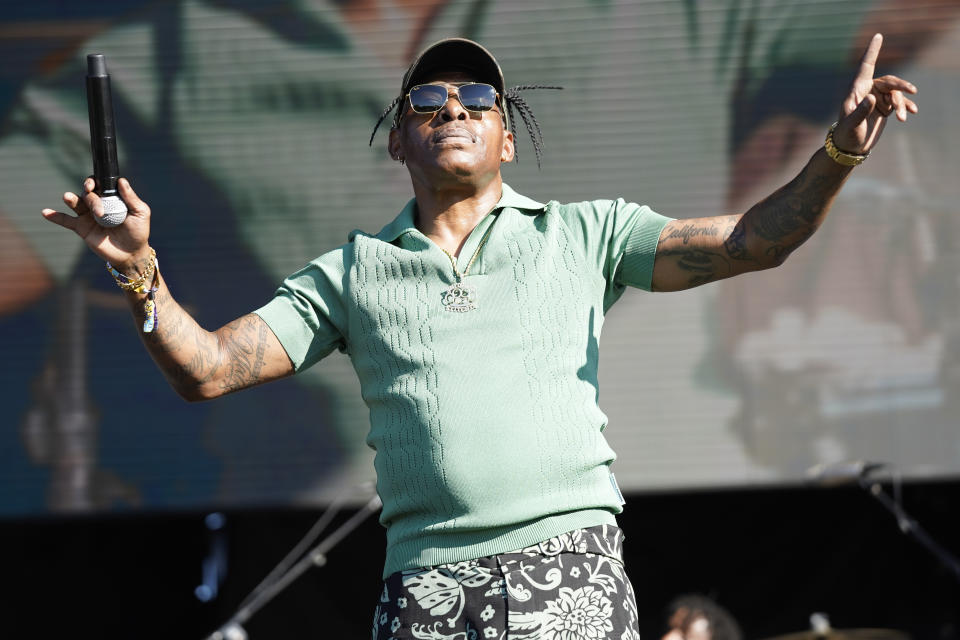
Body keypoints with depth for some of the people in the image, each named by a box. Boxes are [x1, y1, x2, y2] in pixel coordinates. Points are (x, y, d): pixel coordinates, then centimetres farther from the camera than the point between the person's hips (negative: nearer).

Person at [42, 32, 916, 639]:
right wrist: (140, 269, -5)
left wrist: (839, 151, -6)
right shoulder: (353, 272, 19)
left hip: (568, 568, -1)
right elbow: (206, 369, 13)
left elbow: (752, 242, 10)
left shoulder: (581, 235, 17)